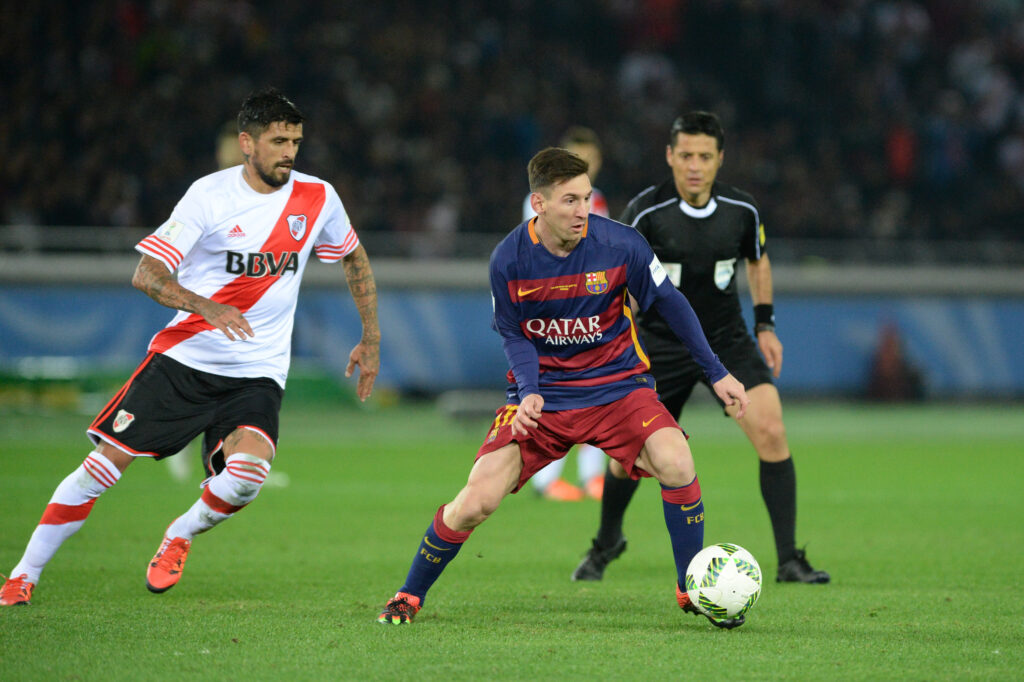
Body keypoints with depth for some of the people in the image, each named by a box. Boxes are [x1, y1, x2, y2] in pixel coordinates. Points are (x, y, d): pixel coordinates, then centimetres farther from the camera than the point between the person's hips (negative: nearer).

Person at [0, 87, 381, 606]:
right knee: (106, 462, -7)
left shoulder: (318, 198, 0)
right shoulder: (210, 195, -9)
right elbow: (146, 275, -14)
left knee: (247, 474, -25)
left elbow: (355, 260, 21)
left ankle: (180, 536, 8)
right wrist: (207, 308, -30)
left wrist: (371, 340, 19)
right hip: (184, 356, -1)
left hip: (257, 373, 2)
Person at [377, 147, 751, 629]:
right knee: (475, 502, -12)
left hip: (616, 385, 0)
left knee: (676, 465, -25)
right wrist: (527, 393, -21)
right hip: (541, 395, 0)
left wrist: (717, 373, 4)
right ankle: (409, 597, 12)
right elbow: (513, 337, -1)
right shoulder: (509, 259, -13)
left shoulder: (620, 245, -14)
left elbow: (668, 303, 0)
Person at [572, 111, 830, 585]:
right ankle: (606, 543, 35)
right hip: (661, 345, -1)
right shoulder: (646, 211, -16)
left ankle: (789, 560, -11)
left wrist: (765, 324, 7)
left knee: (770, 432, -18)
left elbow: (757, 260, 14)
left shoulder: (742, 210, -7)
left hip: (728, 341, 1)